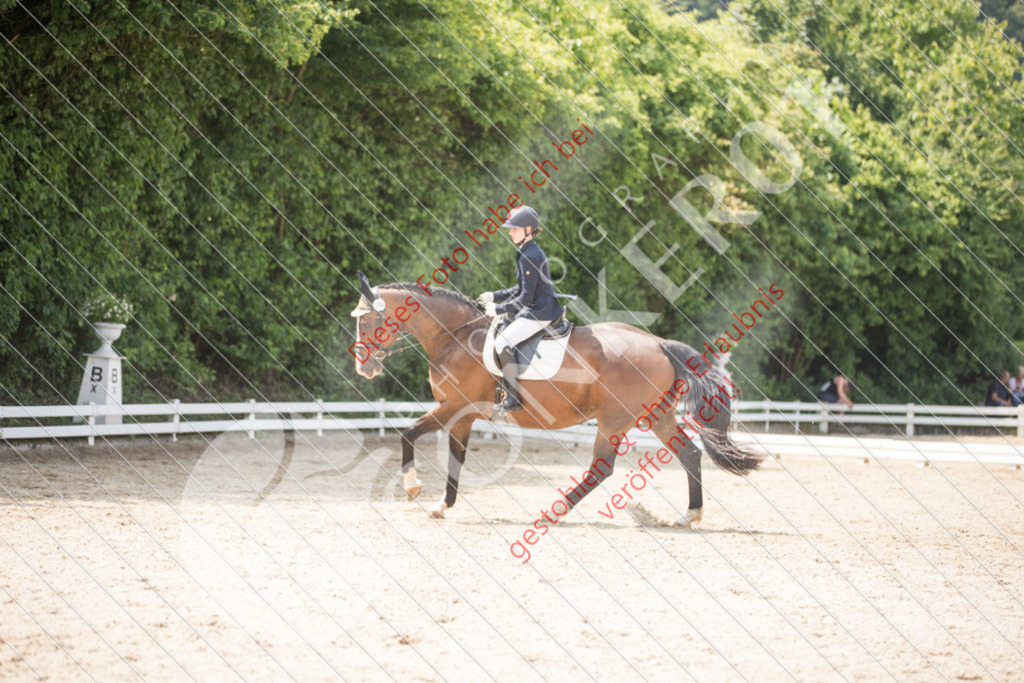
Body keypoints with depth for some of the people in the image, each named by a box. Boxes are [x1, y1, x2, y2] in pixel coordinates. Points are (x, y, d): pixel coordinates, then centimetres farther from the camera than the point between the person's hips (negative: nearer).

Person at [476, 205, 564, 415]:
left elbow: (526, 297, -20)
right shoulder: (529, 252, 12)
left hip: (540, 313, -11)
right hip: (534, 310, 11)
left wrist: (499, 309, -14)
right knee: (500, 327, 21)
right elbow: (520, 289, 21)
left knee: (503, 342, -18)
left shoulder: (529, 257, -20)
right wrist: (494, 296, 14)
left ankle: (513, 399, -14)